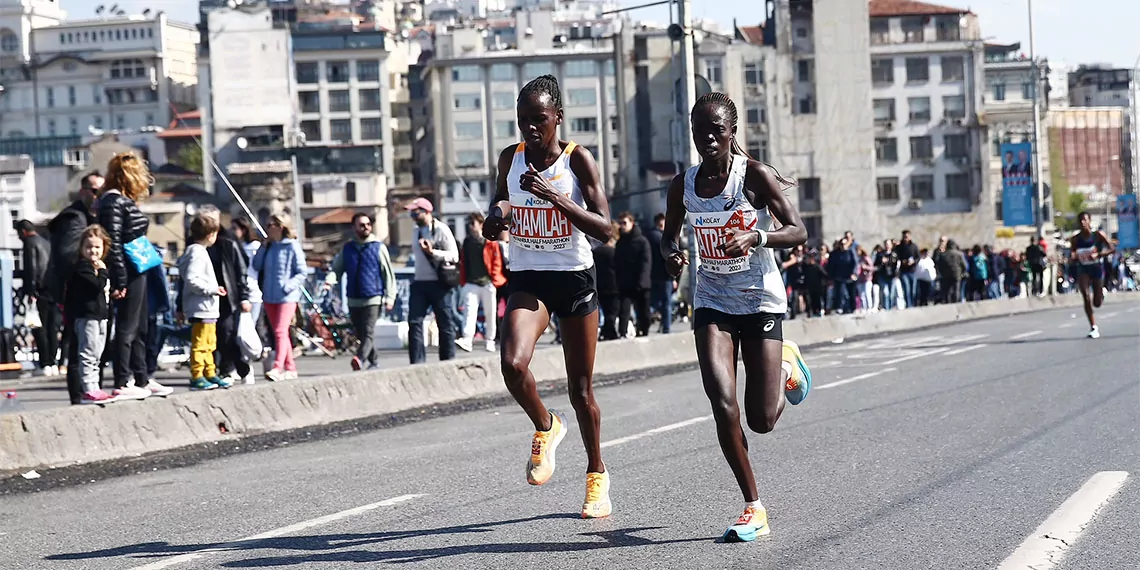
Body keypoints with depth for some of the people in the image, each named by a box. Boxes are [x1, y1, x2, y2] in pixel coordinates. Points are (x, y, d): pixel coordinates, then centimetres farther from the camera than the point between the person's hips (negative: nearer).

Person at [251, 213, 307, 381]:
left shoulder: (292, 246, -7)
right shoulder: (269, 246, 11)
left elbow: (301, 272, -6)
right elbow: (257, 266, 6)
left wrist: (288, 286, -20)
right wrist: (264, 246, 0)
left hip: (287, 297, -7)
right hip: (269, 296, 7)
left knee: (281, 331, -16)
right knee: (278, 333, 10)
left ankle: (277, 368, -24)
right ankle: (290, 368, 17)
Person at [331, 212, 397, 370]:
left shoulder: (379, 247, 4)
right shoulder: (347, 248, 12)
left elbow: (388, 273, 5)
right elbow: (337, 269, 17)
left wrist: (390, 297, -1)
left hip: (373, 298, -4)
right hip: (353, 299, 4)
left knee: (368, 333, -18)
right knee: (361, 334, 9)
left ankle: (360, 360, -33)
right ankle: (374, 362, 22)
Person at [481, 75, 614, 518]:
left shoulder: (578, 159, -9)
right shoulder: (510, 159, 2)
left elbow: (605, 230, -16)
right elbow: (492, 231, 13)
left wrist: (555, 196, -26)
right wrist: (497, 214, -11)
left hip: (575, 280, -2)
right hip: (528, 280, 2)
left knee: (581, 389, 6)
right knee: (513, 363, -25)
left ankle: (596, 474, 27)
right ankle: (546, 427, 4)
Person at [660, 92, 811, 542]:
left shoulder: (755, 176, -13)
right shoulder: (684, 185, -1)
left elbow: (798, 231, -15)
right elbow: (669, 234, 14)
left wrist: (755, 237, -33)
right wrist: (671, 254, -10)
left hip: (761, 301, -2)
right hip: (713, 302, 2)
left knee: (762, 420, -1)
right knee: (722, 402, -17)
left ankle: (786, 367, 36)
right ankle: (753, 508, -5)